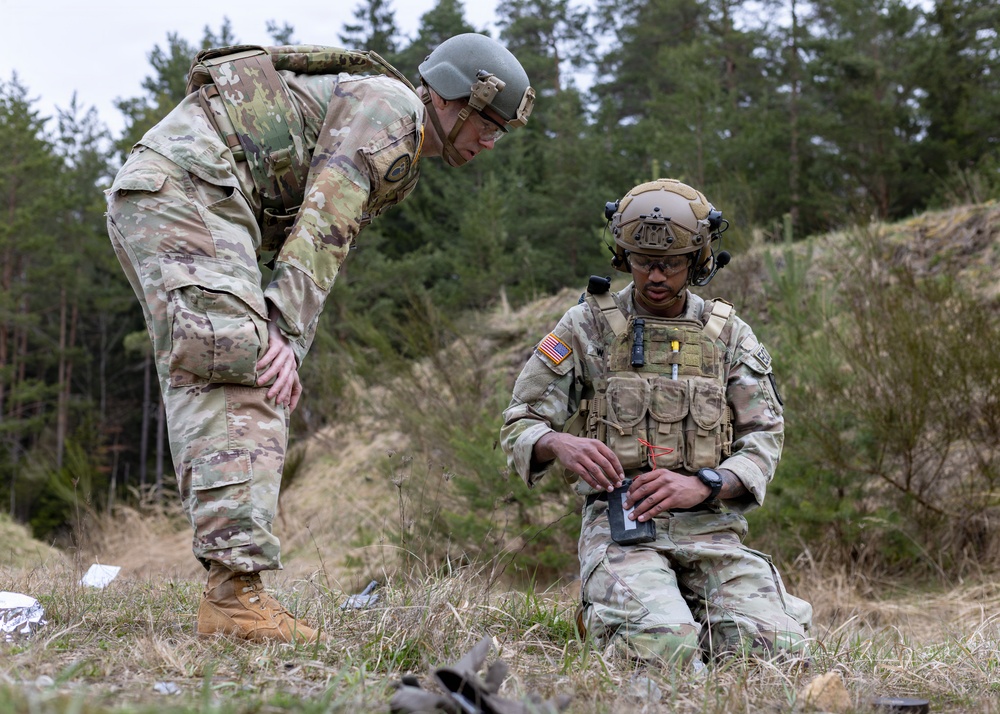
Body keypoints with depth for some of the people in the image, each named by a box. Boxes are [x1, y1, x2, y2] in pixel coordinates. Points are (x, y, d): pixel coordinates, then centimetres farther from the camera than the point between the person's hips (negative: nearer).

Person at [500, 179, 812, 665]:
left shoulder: (728, 334, 13)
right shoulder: (586, 327, 6)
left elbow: (763, 438, 7)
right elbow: (520, 427, 5)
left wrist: (701, 484, -13)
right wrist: (558, 444, -20)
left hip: (711, 526, 3)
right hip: (620, 523, -3)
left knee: (774, 647, -19)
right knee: (665, 649, -30)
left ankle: (687, 603, 10)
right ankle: (607, 607, 4)